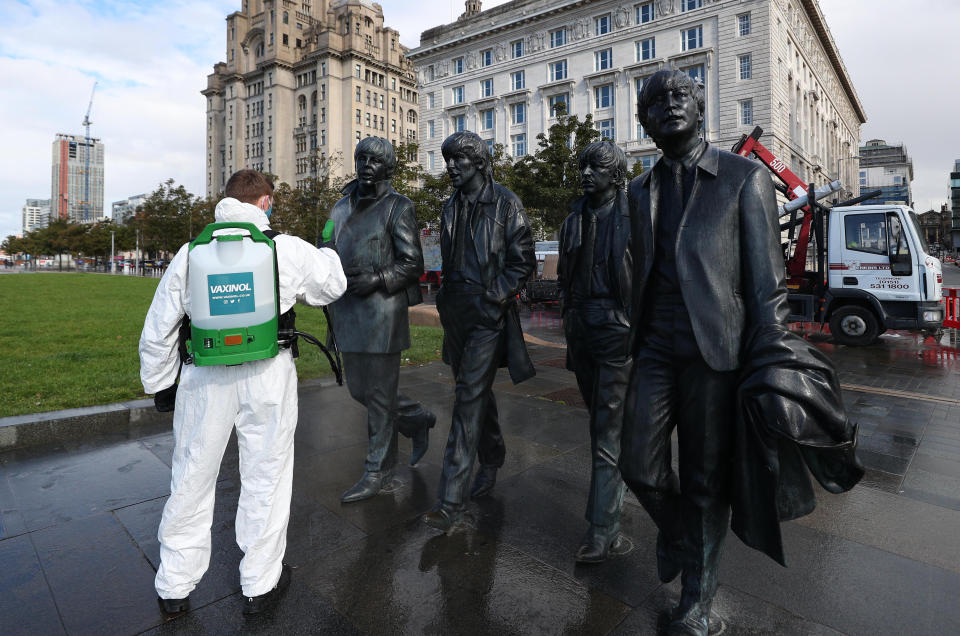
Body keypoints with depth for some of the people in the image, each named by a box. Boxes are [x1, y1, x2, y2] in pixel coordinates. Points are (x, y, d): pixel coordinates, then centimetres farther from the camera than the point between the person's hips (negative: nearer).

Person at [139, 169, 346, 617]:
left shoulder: (190, 252, 2)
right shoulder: (288, 249, -4)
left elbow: (157, 330, 6)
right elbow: (334, 286, 13)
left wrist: (160, 384, 18)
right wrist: (326, 251, 32)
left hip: (204, 379, 2)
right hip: (268, 379, -2)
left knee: (192, 479, 17)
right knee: (265, 478, 12)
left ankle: (175, 588, 32)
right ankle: (260, 584, 27)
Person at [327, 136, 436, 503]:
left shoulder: (398, 207, -3)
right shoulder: (341, 208, 16)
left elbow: (413, 263, -8)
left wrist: (375, 280, -19)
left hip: (382, 312, -7)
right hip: (348, 314, 7)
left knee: (379, 395, 0)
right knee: (359, 390, 14)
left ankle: (378, 472, 16)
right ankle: (418, 420, 36)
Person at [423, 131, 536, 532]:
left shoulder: (506, 204, -4)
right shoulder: (450, 207, 15)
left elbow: (523, 261, -7)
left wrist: (493, 298, -14)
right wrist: (445, 296, 13)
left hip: (488, 315, -7)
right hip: (457, 314, 7)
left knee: (470, 398, -12)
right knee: (478, 392, 17)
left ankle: (451, 502, -9)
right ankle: (492, 462, 38)